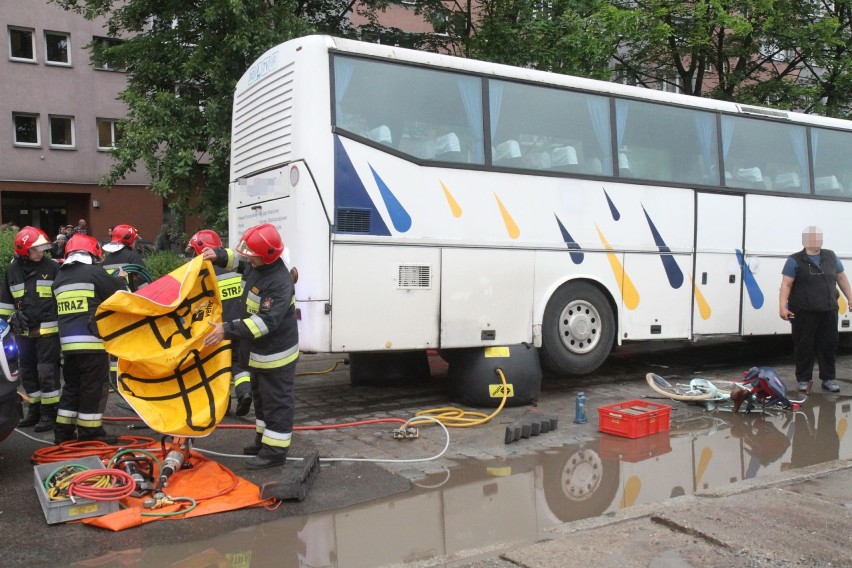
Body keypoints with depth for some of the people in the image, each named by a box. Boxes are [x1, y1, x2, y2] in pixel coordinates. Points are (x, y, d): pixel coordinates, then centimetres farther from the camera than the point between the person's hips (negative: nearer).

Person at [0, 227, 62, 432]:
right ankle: (35, 410, 25)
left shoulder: (52, 267, -2)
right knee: (28, 373, 12)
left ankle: (49, 413, 2)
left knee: (47, 372, -5)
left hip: (48, 330, -5)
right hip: (24, 331, 5)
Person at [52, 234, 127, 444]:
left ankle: (63, 432, 20)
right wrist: (121, 279, 19)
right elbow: (119, 293, -1)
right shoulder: (94, 272, -6)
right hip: (92, 341, -7)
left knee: (72, 386, 16)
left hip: (68, 342, 7)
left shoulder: (59, 279, 15)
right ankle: (89, 432, 3)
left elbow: (61, 310, 19)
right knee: (94, 387, 0)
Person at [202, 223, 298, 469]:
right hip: (260, 351, 10)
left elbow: (266, 321, -37)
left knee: (277, 401, 0)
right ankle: (264, 440, 37)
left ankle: (275, 451, 9)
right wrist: (218, 255, 4)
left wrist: (229, 330, -39)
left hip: (276, 354, -10)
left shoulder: (279, 283, -31)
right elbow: (239, 261, 24)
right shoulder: (255, 266, -1)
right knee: (261, 397, 22)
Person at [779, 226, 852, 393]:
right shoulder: (795, 260, -3)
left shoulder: (831, 256, 12)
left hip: (829, 311, 5)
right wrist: (782, 306, -18)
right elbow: (786, 284, -9)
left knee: (829, 345, 10)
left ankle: (828, 378, 21)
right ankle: (804, 379, 12)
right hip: (804, 312, -4)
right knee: (804, 347, 1)